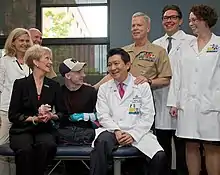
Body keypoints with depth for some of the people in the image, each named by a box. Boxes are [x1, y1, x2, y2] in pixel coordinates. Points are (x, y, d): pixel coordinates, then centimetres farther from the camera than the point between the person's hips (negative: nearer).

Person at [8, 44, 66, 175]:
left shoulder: (54, 86, 9)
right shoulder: (21, 84, 2)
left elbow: (62, 112, 10)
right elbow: (12, 115, -1)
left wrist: (52, 116, -12)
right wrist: (33, 119, -14)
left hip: (45, 130, 2)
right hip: (22, 130, -2)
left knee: (47, 145, -33)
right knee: (25, 149, -35)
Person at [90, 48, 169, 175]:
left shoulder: (143, 86, 7)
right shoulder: (104, 88, 12)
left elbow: (148, 116, 2)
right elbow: (103, 116, 4)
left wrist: (133, 134, -11)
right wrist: (116, 131, -13)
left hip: (138, 133, 0)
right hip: (112, 132, 0)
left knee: (160, 157, -24)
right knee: (101, 143, -35)